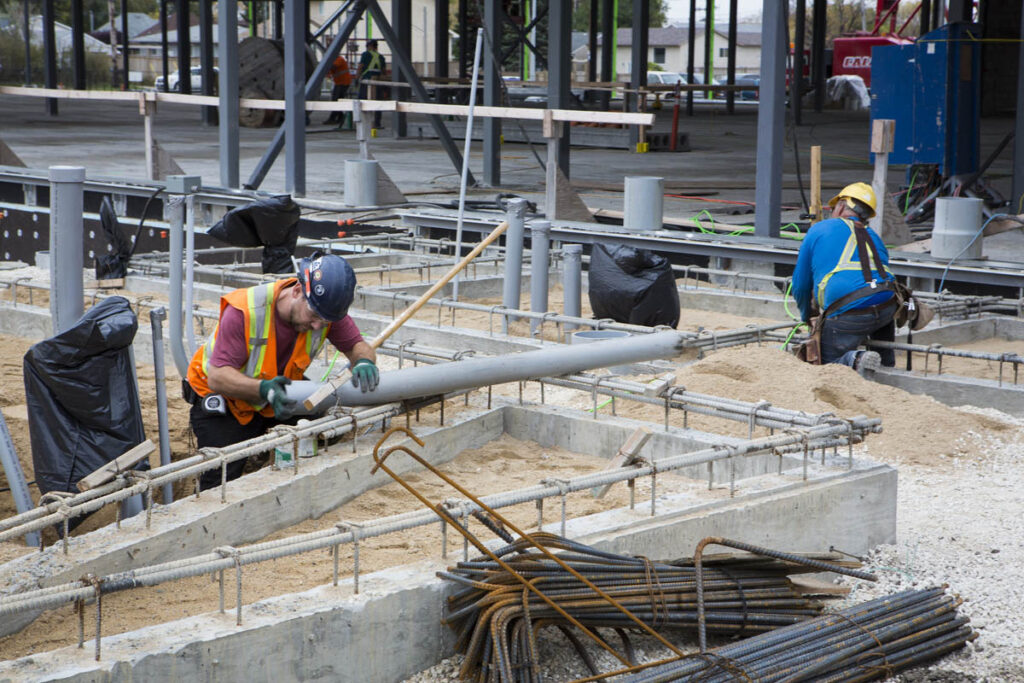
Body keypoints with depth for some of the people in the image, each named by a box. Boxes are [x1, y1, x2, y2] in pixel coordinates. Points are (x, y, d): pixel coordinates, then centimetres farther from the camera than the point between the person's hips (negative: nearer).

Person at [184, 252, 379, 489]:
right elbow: (218, 377, -35)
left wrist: (364, 361, -34)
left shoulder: (326, 310, -20)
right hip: (222, 400, -4)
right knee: (220, 484, -15)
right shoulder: (244, 311, -33)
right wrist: (263, 389, -53)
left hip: (281, 396, 5)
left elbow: (357, 345, -8)